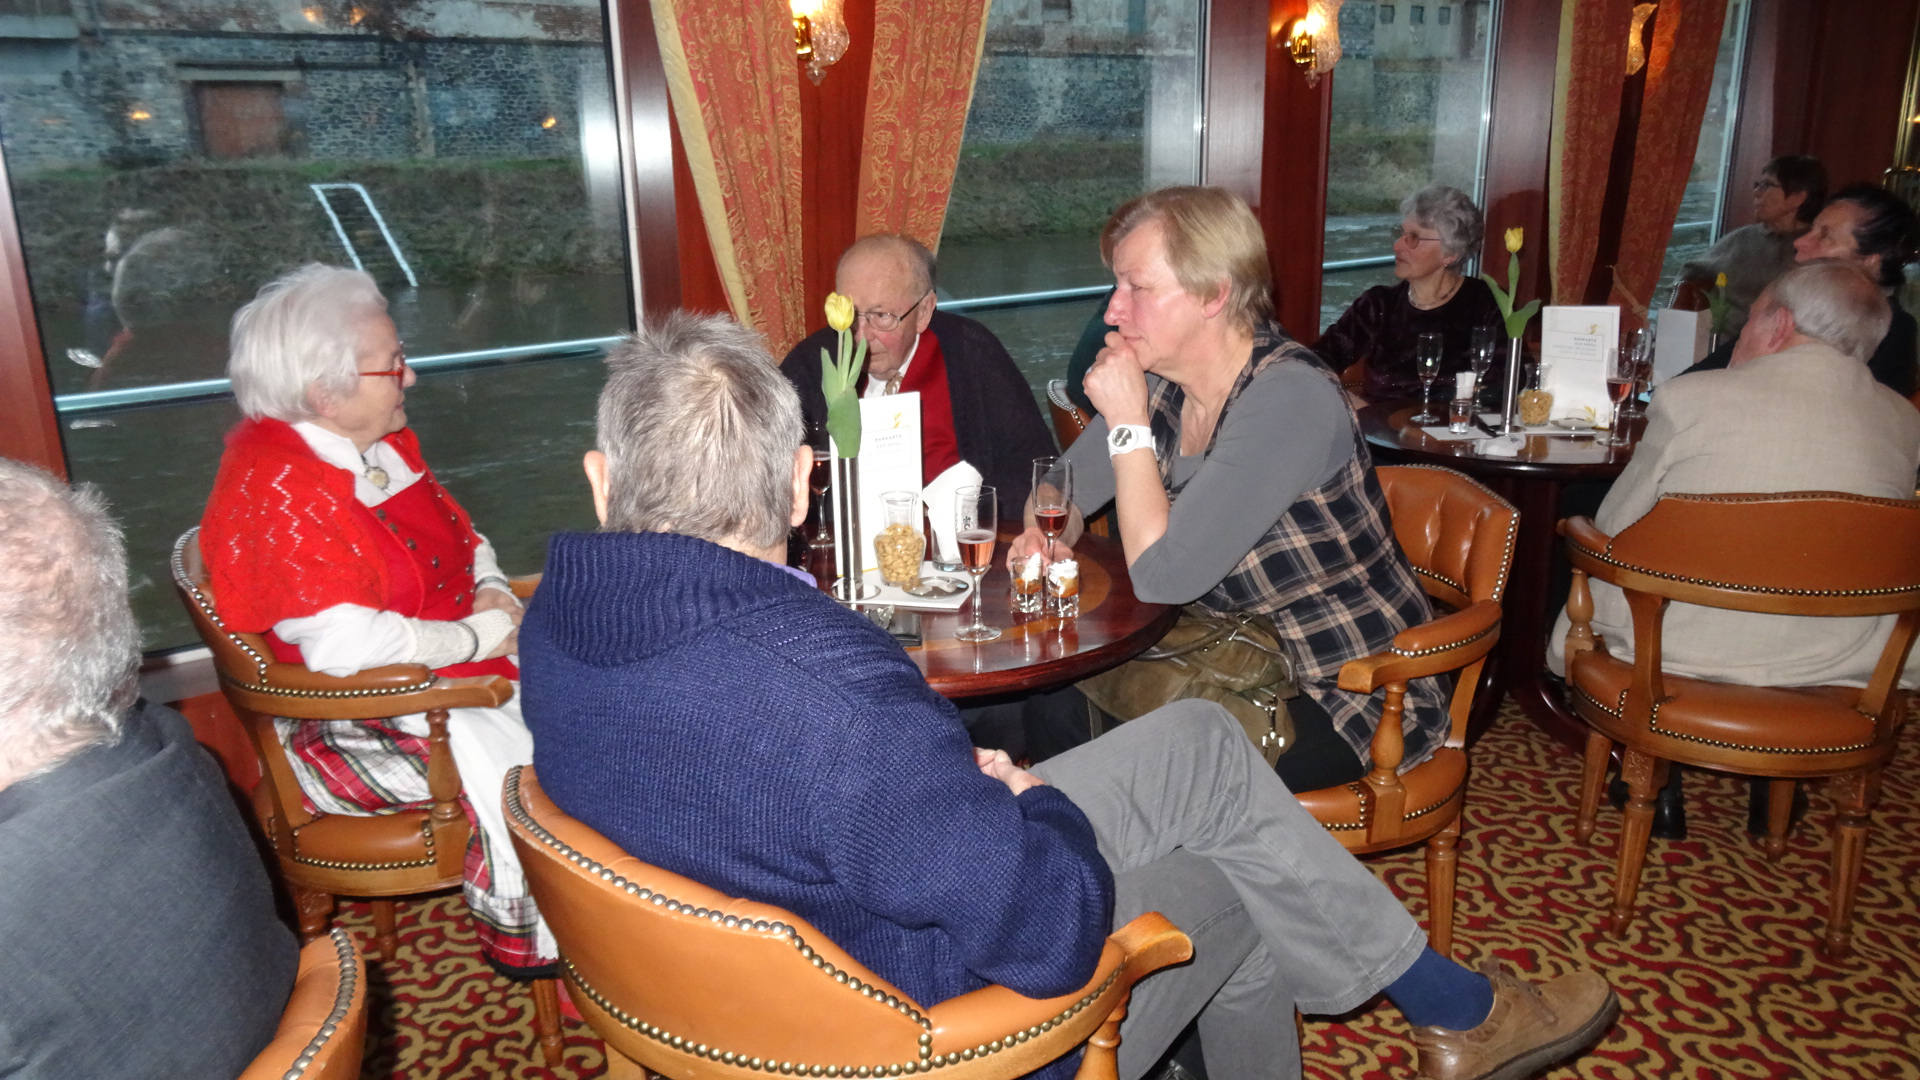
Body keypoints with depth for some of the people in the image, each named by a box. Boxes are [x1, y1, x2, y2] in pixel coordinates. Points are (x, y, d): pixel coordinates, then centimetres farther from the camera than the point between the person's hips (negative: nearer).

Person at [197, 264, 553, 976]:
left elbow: (464, 535, 21)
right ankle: (534, 945, -4)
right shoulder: (272, 489, -21)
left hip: (444, 669, 8)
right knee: (509, 764, -25)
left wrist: (491, 588, -1)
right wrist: (475, 636, -19)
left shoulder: (384, 445, 7)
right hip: (355, 716, -8)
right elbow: (344, 646, -30)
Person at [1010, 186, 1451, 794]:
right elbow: (1064, 486, 10)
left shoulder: (1289, 400, -25)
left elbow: (1163, 579, -29)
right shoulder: (1163, 382, -2)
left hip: (1347, 693, -7)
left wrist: (1129, 423, -23)